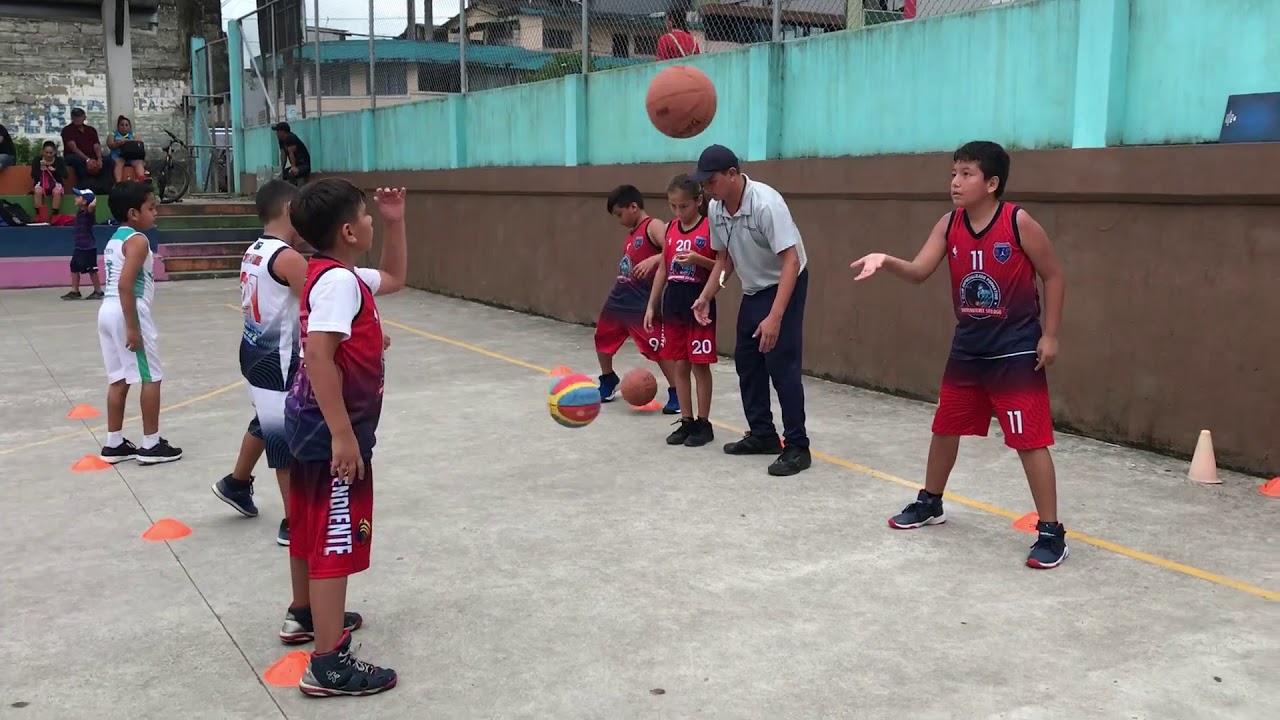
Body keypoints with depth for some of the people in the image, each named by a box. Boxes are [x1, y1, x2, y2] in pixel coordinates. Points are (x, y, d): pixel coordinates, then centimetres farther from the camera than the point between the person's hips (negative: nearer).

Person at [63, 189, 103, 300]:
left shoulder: (88, 212, -16)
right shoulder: (80, 211, 9)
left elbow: (92, 205, -39)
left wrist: (94, 199, -20)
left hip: (88, 247, -9)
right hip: (79, 246, 9)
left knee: (91, 269, -2)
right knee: (74, 267, 11)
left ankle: (98, 291, 7)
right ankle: (75, 291, 18)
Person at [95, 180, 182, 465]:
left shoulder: (115, 239, 17)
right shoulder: (137, 240, -12)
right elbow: (125, 285, -21)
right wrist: (133, 328, -22)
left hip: (109, 310, 9)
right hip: (128, 313, -9)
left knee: (119, 379, 13)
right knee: (152, 377, 0)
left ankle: (114, 444, 18)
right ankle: (151, 444, 5)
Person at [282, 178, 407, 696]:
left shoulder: (334, 274, 10)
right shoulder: (339, 282, -21)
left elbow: (394, 278, 27)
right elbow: (318, 355, -31)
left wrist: (395, 224, 15)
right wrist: (342, 434, -31)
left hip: (311, 424, 11)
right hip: (333, 431, -10)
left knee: (310, 527, 24)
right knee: (336, 541, -6)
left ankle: (305, 613, 43)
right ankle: (329, 665, -1)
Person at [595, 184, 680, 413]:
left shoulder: (654, 226, -11)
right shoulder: (631, 232, 15)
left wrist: (653, 260, -39)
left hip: (642, 302, -10)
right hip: (618, 298, 10)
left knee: (657, 348, -10)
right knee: (602, 341, 20)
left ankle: (675, 394, 0)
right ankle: (608, 383, 41)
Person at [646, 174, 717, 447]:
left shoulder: (710, 228, -8)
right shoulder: (670, 229, 8)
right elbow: (662, 270, 13)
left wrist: (699, 259, -25)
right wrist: (652, 305, 10)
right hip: (673, 303, 6)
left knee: (699, 365, 1)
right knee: (679, 365, 10)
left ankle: (704, 423, 12)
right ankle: (686, 421, 19)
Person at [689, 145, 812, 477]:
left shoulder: (765, 203, -29)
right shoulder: (715, 209, -6)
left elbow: (791, 262, -32)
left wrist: (775, 317, -38)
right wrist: (706, 296, -1)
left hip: (785, 286, -8)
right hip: (753, 290, 8)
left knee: (781, 364, -12)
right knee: (746, 361, 11)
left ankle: (797, 447, -5)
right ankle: (763, 434, 23)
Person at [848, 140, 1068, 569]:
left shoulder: (1018, 223, -14)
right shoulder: (949, 225, -1)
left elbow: (1052, 276, -5)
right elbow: (919, 271, -9)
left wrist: (1049, 334, -8)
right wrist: (887, 261, -29)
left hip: (1016, 350, -5)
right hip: (967, 348, 6)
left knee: (1030, 440, -6)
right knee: (945, 428, 16)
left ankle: (1050, 533, 3)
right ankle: (929, 503, 37)